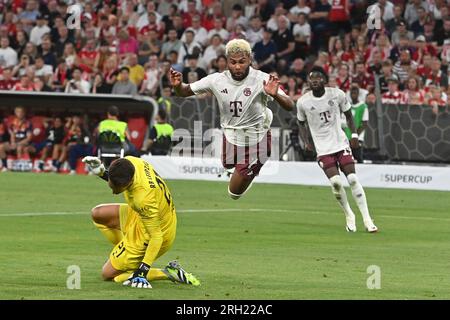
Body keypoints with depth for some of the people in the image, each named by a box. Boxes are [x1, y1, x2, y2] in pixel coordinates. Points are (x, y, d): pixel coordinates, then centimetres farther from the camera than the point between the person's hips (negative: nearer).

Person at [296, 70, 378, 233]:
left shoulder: (337, 94, -3)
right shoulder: (303, 102, -4)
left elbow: (348, 115, 11)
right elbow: (302, 123, 13)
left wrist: (354, 134, 0)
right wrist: (306, 141, 0)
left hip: (341, 143, 1)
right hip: (323, 149, -1)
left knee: (353, 179, -9)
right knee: (336, 182, -15)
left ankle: (367, 219, -4)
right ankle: (349, 216, 7)